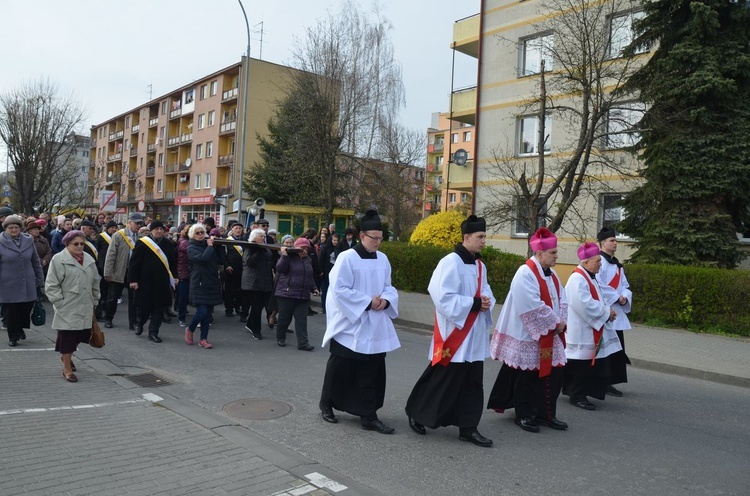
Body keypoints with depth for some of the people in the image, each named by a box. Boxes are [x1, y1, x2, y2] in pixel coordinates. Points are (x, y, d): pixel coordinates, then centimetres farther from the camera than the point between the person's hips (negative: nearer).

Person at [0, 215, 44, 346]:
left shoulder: (28, 241, 5)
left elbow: (36, 262, 11)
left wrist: (39, 281, 9)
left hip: (27, 284, 2)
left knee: (26, 308, 5)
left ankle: (20, 327, 33)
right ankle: (13, 337, 19)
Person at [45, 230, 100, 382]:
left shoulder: (89, 259, 8)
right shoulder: (58, 260, -9)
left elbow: (95, 283, 15)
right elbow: (51, 286, -8)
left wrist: (94, 302, 15)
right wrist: (61, 303, -11)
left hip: (85, 308, 5)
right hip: (68, 308, -5)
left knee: (80, 335, 14)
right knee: (67, 338, 2)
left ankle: (66, 355, 43)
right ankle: (67, 369, 17)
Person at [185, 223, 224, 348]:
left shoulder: (208, 245, 13)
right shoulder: (191, 248, -2)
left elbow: (221, 260, 8)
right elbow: (203, 258, -22)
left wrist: (219, 246, 1)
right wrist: (210, 246, -10)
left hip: (212, 284, 5)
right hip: (199, 284, -5)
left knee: (208, 312, 6)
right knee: (202, 311, -12)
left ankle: (203, 339, 15)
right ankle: (190, 330, 17)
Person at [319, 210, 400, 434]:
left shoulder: (383, 259, 6)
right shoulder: (347, 258, -11)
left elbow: (389, 286, 12)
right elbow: (339, 289, -15)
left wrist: (385, 300, -10)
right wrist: (368, 302, -18)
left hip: (375, 327, 5)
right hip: (349, 325, -5)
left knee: (372, 372, 5)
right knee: (340, 370, 8)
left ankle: (369, 416, 14)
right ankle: (327, 405, 29)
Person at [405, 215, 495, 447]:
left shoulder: (480, 266, 11)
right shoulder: (450, 262, -15)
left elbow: (485, 292, 18)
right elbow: (444, 298, -21)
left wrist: (487, 302, -5)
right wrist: (475, 304, -20)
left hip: (474, 335, 8)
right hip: (453, 333, -8)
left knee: (472, 383, 9)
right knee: (442, 380, 2)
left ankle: (468, 428, 18)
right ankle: (416, 412, 22)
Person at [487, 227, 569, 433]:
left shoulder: (551, 274, 9)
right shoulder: (525, 274, -18)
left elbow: (561, 299, 11)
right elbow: (533, 307, -24)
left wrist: (562, 321, -6)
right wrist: (555, 322, -15)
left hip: (550, 335, 8)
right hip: (528, 336, -8)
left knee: (552, 374, 9)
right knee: (527, 377, 4)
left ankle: (545, 414, 22)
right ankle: (523, 415, 19)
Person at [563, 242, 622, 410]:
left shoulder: (589, 277, 14)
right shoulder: (578, 279, -19)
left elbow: (596, 301, 19)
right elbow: (585, 305, -25)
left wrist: (607, 311, 0)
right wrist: (606, 312, -15)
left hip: (590, 330, 10)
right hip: (581, 331, -10)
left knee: (590, 364, 13)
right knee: (581, 364, -2)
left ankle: (579, 393, 24)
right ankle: (577, 396, 9)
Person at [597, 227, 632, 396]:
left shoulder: (617, 264, 17)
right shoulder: (598, 261, -11)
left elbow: (625, 285, 17)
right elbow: (597, 285, -21)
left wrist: (625, 297, -4)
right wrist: (616, 297, -15)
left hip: (617, 313, 9)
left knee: (616, 348, 10)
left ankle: (609, 382, 17)